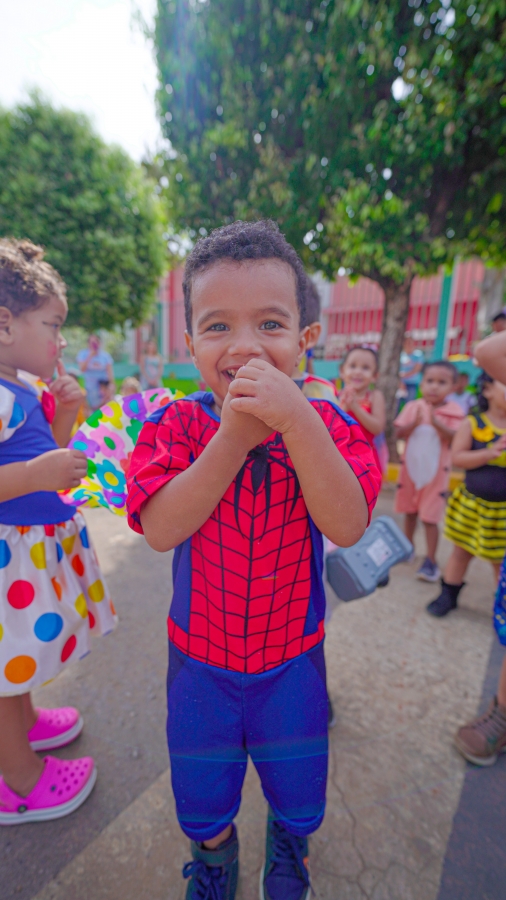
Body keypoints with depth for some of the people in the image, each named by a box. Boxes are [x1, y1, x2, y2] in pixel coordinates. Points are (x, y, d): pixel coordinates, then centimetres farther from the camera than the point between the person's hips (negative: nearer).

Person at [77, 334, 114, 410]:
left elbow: (110, 372, -2)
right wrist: (90, 355, -17)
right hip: (89, 389, 0)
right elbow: (82, 369, -13)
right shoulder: (83, 354, 2)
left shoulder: (106, 355, 2)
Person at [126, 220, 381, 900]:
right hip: (199, 654, 1)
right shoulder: (177, 424, -15)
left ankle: (288, 843, 64)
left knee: (298, 787, 27)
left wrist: (295, 419, -39)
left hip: (292, 657, 1)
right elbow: (160, 529, -26)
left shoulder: (326, 425, -16)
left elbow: (347, 526, -29)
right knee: (201, 790, 27)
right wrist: (233, 437, -36)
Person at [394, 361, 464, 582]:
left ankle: (431, 560, 11)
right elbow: (399, 433, -6)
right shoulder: (413, 407, -1)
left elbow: (455, 438, -18)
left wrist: (436, 423, -30)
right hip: (410, 467, 3)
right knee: (410, 511, 17)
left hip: (436, 471, -3)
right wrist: (414, 423, -22)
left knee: (430, 518, -1)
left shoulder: (454, 411, -7)